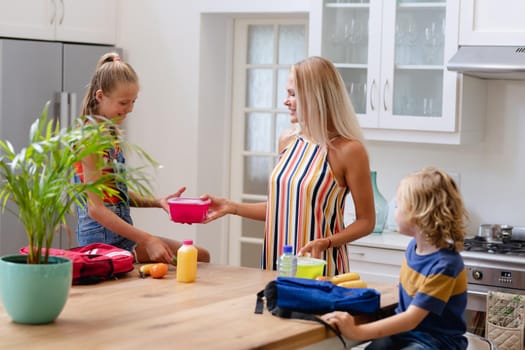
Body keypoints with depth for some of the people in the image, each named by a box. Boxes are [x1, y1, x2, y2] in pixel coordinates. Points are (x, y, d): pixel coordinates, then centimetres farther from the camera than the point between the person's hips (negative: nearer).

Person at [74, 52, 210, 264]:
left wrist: (158, 202, 0)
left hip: (123, 233, 9)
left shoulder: (112, 133, 11)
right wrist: (146, 240, -23)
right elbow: (95, 208, -21)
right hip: (101, 238, -9)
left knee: (201, 256, 9)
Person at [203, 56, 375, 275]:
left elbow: (366, 221, -7)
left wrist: (325, 243, -20)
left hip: (319, 268, -5)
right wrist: (231, 207, 7)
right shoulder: (288, 142, 6)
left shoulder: (348, 150, -12)